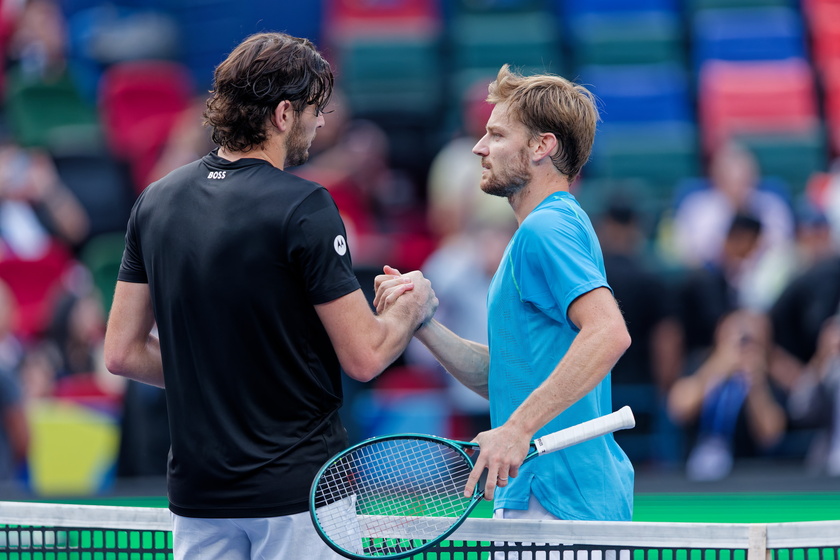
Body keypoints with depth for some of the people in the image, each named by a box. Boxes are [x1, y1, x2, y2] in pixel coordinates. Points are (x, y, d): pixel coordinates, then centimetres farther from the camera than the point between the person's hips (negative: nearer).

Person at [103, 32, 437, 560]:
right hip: (299, 491, -6)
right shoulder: (303, 207, -14)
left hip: (197, 496, 6)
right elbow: (365, 357, -13)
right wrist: (415, 304, 6)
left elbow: (123, 352, 9)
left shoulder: (156, 201, 5)